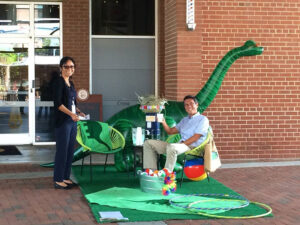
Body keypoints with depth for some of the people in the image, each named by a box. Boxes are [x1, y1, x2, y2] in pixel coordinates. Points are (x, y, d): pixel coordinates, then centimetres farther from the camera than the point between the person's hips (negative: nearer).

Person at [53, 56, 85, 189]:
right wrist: (71, 114, -26)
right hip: (62, 121, -8)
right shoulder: (59, 82, -9)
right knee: (62, 150, -4)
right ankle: (58, 180, 3)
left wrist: (78, 112, 8)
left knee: (70, 150, 10)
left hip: (72, 121, 8)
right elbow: (58, 103, -17)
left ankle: (66, 177, 19)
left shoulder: (70, 83, 15)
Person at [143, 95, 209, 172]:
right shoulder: (184, 120, 27)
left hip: (192, 147, -8)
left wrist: (181, 144, -16)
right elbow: (170, 131, 24)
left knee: (172, 147, -42)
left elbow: (195, 138, -8)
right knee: (149, 143, -1)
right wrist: (163, 123, 4)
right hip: (181, 145, 8)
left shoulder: (203, 119, 3)